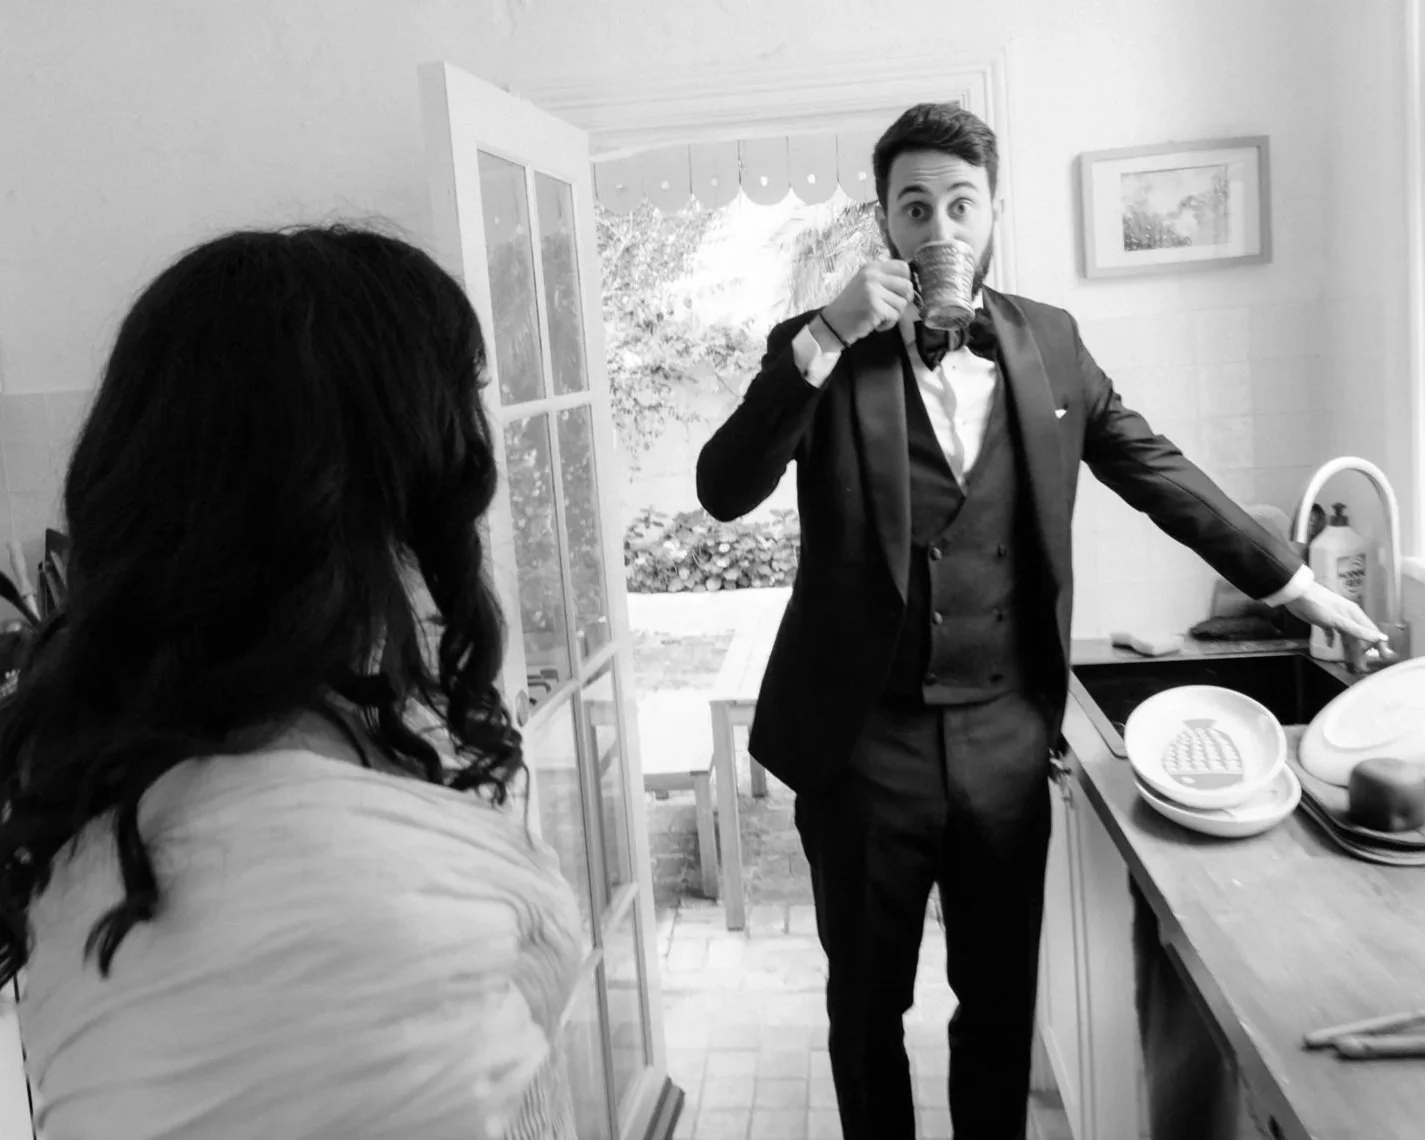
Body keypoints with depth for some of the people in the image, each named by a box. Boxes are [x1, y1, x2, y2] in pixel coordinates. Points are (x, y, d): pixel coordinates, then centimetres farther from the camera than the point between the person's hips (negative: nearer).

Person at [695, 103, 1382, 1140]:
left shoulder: (1049, 341, 4)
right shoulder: (821, 350, -4)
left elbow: (1156, 469, 12)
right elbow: (724, 491, -15)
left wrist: (1294, 583, 14)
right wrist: (827, 336, -22)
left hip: (1007, 735, 2)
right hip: (866, 739, -2)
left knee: (1002, 1003, 18)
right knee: (867, 1005, 15)